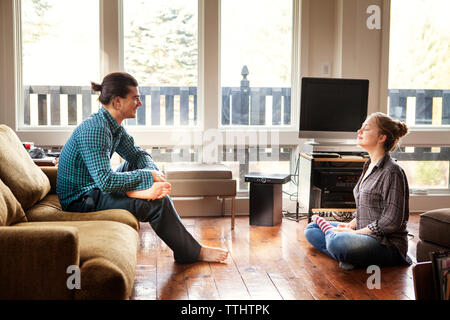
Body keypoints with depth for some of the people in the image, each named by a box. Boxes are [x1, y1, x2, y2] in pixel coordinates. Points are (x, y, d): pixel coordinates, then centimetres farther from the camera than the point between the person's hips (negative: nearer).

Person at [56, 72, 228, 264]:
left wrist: (154, 172, -11)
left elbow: (139, 154, 12)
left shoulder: (114, 126, 4)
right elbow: (105, 181, -33)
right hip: (81, 201, -10)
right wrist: (149, 176, -22)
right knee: (159, 203, -14)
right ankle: (193, 253, 0)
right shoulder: (95, 129, -25)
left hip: (94, 190, 10)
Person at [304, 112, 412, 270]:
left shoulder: (392, 171, -16)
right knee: (311, 229, 11)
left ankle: (329, 231, -4)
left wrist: (355, 232, -15)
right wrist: (351, 225, 4)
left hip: (388, 244, -10)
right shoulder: (370, 166, 14)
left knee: (337, 242, -37)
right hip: (365, 234, 10)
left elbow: (391, 222, -20)